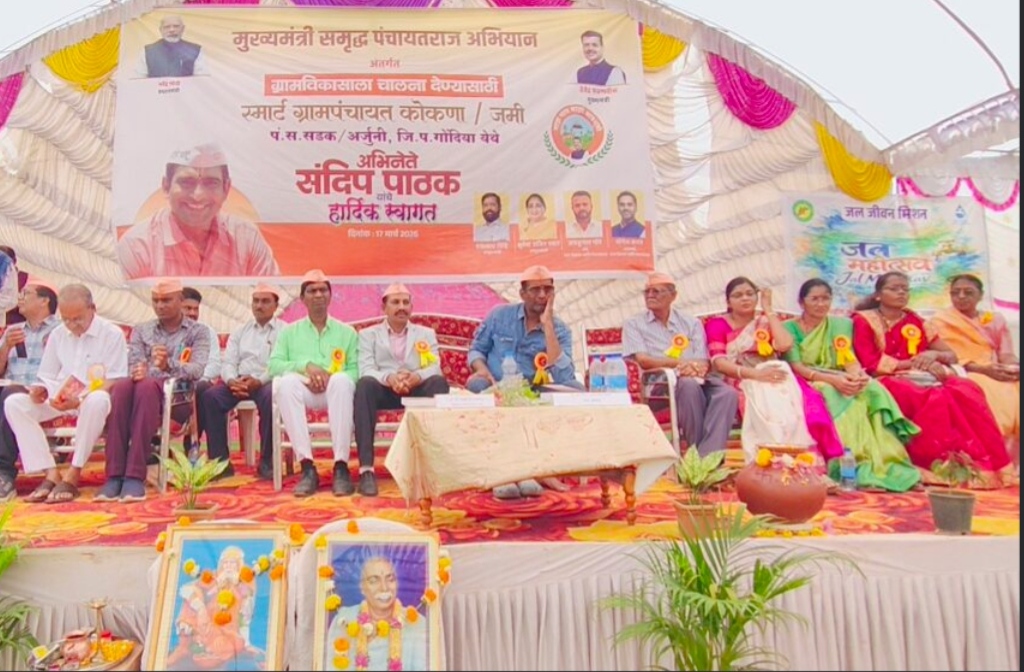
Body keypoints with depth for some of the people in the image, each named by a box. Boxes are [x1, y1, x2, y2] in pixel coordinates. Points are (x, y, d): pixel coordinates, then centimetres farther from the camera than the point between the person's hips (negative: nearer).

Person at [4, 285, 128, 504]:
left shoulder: (112, 334, -5)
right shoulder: (57, 334, 12)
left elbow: (116, 381, -12)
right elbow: (47, 377, 17)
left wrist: (80, 399, -26)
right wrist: (40, 390, -8)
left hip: (93, 400, -5)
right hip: (60, 399, 6)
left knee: (98, 401, -40)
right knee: (14, 403, -17)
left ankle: (73, 475, -30)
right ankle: (51, 474, -24)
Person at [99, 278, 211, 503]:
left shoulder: (198, 332, 12)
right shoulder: (141, 331, 23)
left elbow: (197, 369, -6)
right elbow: (134, 363, 7)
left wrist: (169, 366, -27)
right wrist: (137, 371, -19)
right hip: (144, 388, 3)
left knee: (147, 386, -37)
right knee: (122, 387, -33)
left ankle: (135, 476, -41)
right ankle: (115, 475, -39)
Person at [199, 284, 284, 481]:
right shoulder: (240, 331, 21)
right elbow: (228, 362, 12)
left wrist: (259, 380, -22)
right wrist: (232, 380, -11)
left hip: (267, 382, -4)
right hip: (239, 381, 4)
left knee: (270, 397, -37)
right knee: (210, 396, -23)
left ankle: (267, 463, -25)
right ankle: (220, 461, -18)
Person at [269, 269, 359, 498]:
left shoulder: (347, 332, 21)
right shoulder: (289, 331, 22)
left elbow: (356, 370, 7)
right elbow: (274, 364, 7)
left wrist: (331, 378, -13)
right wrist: (305, 366, -10)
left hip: (335, 391, -1)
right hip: (303, 391, 1)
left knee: (341, 380, -36)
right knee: (287, 381, -34)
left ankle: (341, 466, -38)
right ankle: (307, 467, -38)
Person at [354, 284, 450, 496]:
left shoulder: (426, 333, 21)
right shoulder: (368, 334, 17)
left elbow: (435, 368, 2)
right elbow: (366, 370, -2)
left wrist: (416, 377, -23)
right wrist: (389, 378, -25)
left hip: (418, 390, 1)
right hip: (384, 391, -1)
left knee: (439, 382, -30)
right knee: (365, 384, -35)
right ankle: (366, 469, -42)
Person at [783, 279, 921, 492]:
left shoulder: (841, 325, 16)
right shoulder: (789, 328, 2)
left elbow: (849, 359, 5)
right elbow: (796, 366, -9)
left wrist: (858, 375, -21)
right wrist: (833, 380, -25)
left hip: (840, 382, 4)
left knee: (872, 390, -30)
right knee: (835, 397, -37)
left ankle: (883, 465, -38)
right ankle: (861, 469, -43)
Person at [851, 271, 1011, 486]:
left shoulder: (915, 321, 21)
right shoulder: (864, 320, 6)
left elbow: (952, 356, 20)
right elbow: (871, 363, -6)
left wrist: (934, 355, -4)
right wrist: (914, 362, -12)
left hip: (922, 378, 5)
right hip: (890, 380, -5)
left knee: (967, 391, -26)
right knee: (936, 398, -35)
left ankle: (982, 465, -29)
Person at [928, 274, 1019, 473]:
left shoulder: (996, 320, 21)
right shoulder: (939, 322, 8)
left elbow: (1007, 355, 13)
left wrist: (1014, 368, -12)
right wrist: (982, 369, -17)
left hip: (999, 375, 5)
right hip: (964, 376, -4)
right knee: (999, 397, -36)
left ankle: (1013, 463, -24)